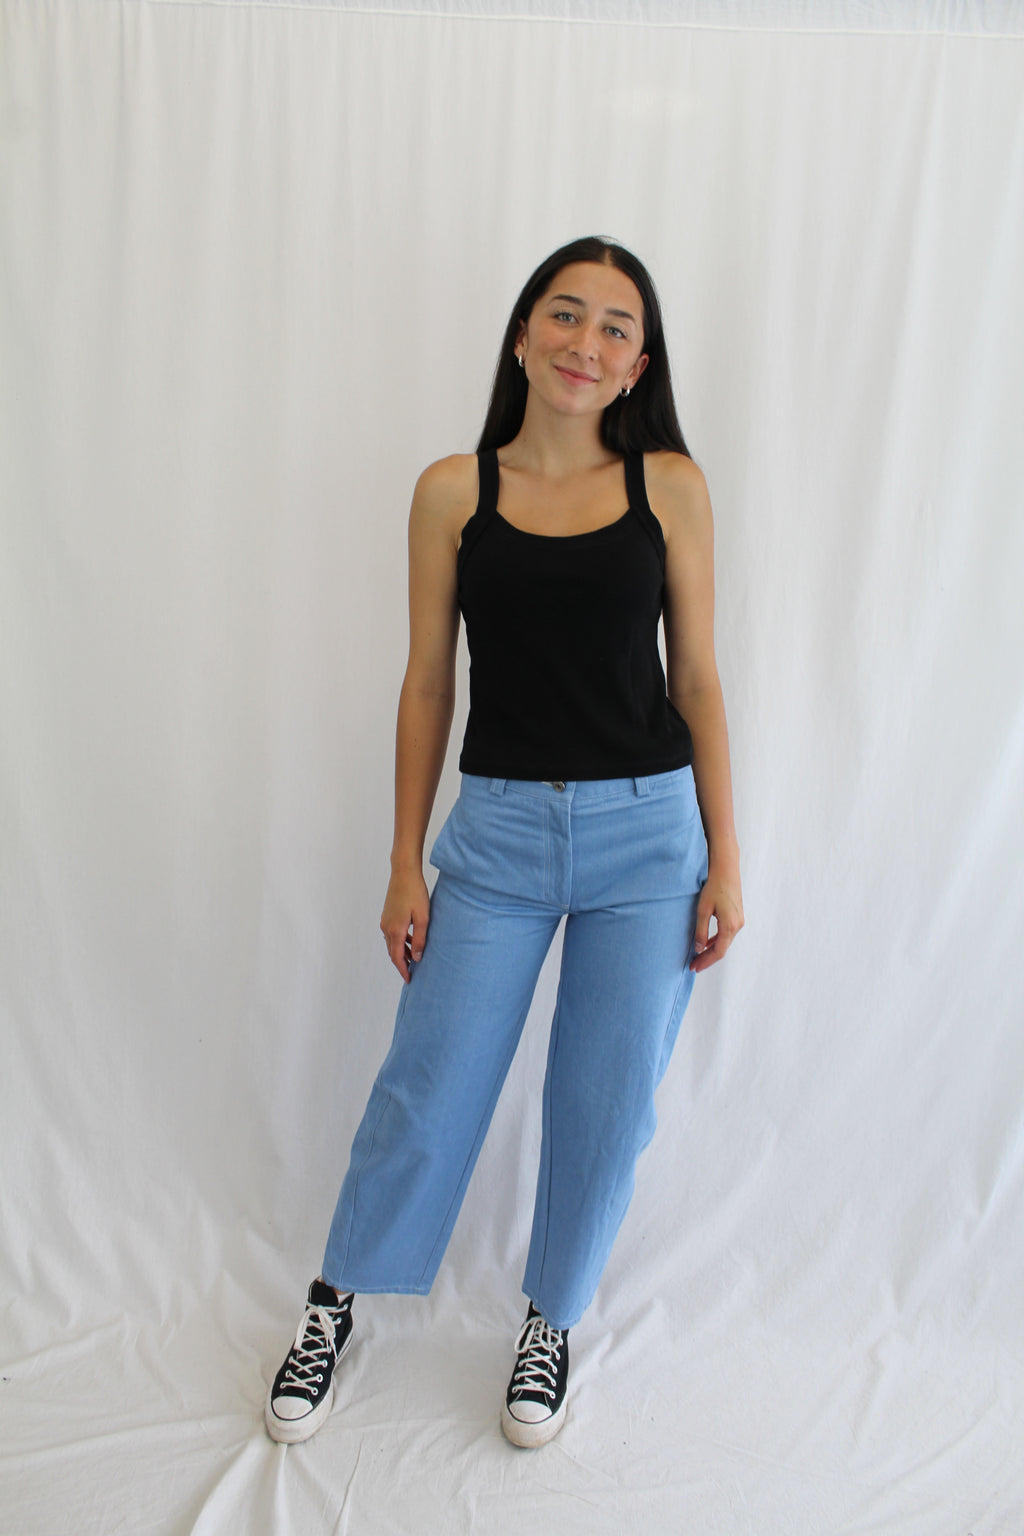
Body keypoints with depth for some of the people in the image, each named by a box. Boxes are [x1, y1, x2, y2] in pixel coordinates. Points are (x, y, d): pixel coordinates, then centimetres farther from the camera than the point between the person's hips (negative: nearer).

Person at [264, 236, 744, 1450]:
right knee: (428, 1088, 7)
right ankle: (335, 1305, 33)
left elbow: (697, 677, 3)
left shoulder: (670, 484, 2)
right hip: (498, 827, 0)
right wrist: (405, 866, 2)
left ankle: (551, 1323, 35)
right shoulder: (453, 491, 1)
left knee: (605, 1101, 10)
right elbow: (427, 686, 3)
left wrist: (725, 860, 1)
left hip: (648, 830, 1)